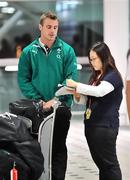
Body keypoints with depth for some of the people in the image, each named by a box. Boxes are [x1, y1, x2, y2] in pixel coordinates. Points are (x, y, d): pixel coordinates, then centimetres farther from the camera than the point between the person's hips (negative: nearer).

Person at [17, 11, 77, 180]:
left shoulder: (67, 50, -2)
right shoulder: (29, 51, 1)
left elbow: (71, 77, -9)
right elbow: (23, 79, -1)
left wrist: (56, 99, -19)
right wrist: (38, 100, -12)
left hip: (61, 107, -1)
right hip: (37, 108, 1)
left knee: (59, 147, 6)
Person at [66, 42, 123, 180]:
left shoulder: (113, 76, -8)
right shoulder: (95, 76, 16)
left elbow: (99, 91, -26)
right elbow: (87, 99, 19)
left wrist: (76, 85, -23)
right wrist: (77, 94, -2)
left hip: (105, 127, -8)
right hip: (91, 124, 8)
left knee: (109, 163, -6)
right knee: (99, 162, 11)